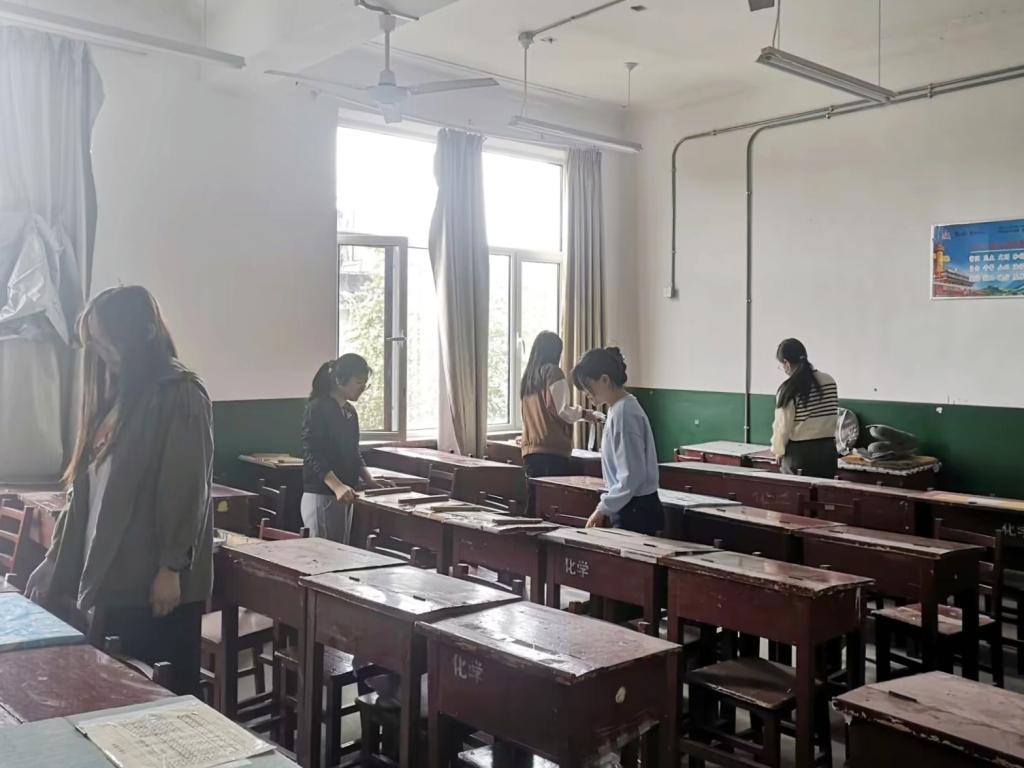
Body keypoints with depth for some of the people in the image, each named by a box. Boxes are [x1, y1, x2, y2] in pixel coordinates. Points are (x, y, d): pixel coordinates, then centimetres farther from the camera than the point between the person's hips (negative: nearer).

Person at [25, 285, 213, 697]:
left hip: (156, 579, -8)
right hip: (112, 576, 8)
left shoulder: (181, 395, -11)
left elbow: (186, 488, -16)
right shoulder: (116, 397, 14)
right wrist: (57, 564, 16)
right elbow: (90, 488, 16)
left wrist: (171, 568, -17)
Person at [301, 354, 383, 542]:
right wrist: (337, 487, -30)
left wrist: (369, 481, 10)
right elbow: (312, 455, -19)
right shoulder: (317, 409, -12)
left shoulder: (350, 411, 13)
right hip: (320, 496, -8)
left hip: (344, 497, 8)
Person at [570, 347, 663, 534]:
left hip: (636, 512, -9)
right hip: (628, 510, 9)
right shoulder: (618, 409, 11)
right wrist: (605, 507, 15)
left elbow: (632, 475, -20)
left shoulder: (624, 413, -17)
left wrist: (603, 508, -13)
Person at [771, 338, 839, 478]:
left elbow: (783, 426, -9)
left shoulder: (789, 389, -14)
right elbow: (833, 419, 5)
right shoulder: (830, 381, 1)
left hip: (800, 453, -4)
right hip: (828, 451, 4)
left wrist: (778, 451, 7)